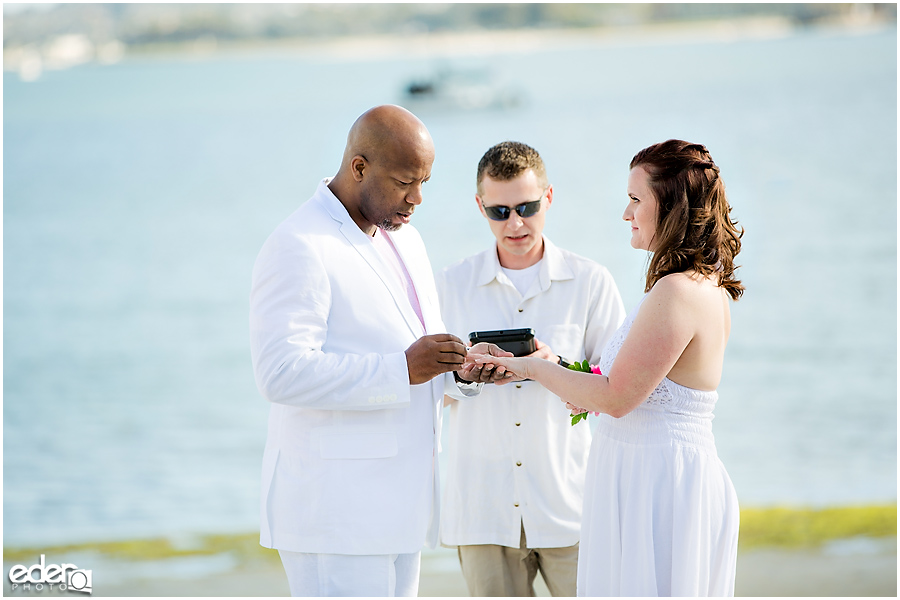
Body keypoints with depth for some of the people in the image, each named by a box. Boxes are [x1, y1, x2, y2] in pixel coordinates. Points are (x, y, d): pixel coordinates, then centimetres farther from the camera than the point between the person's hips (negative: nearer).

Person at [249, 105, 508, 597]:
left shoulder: (404, 239, 16)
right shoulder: (299, 247, -14)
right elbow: (282, 373, -23)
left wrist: (462, 366, 1)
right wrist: (402, 370, -25)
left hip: (394, 501, 9)